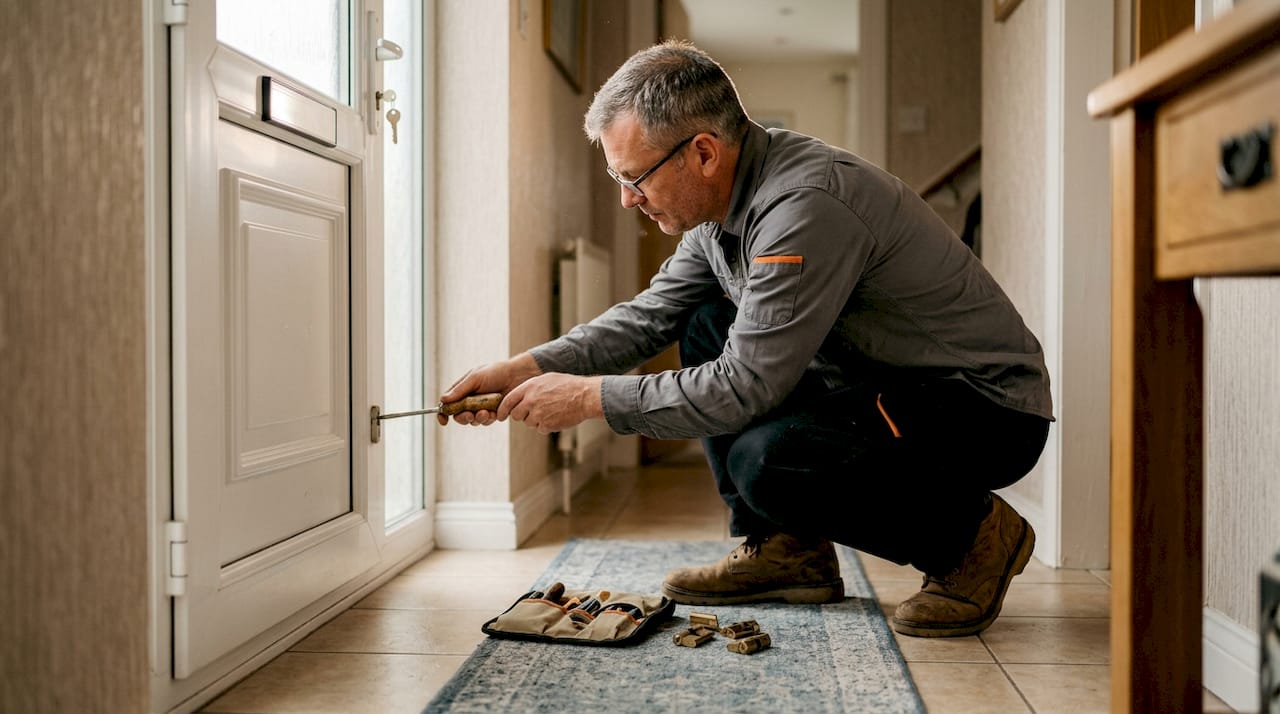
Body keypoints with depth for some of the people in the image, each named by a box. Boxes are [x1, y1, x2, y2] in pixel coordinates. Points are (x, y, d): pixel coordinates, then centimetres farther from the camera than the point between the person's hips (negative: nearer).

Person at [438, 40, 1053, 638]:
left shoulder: (805, 207, -28)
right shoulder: (723, 201, 2)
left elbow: (744, 387, -28)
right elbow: (649, 314, 10)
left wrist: (588, 396, -19)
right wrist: (527, 368, -1)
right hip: (881, 381, 9)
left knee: (769, 457, -31)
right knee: (707, 328, 3)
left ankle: (973, 536, -4)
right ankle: (786, 550, 7)